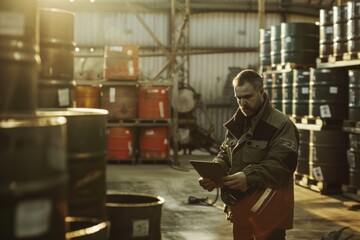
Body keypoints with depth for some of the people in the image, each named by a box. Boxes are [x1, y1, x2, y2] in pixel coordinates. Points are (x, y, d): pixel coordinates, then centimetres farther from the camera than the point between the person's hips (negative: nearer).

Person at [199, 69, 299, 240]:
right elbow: (225, 154, 16)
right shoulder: (237, 123, 14)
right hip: (241, 205, 7)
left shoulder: (281, 125, -11)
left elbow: (282, 164, -20)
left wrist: (249, 177, -32)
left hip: (268, 208, -7)